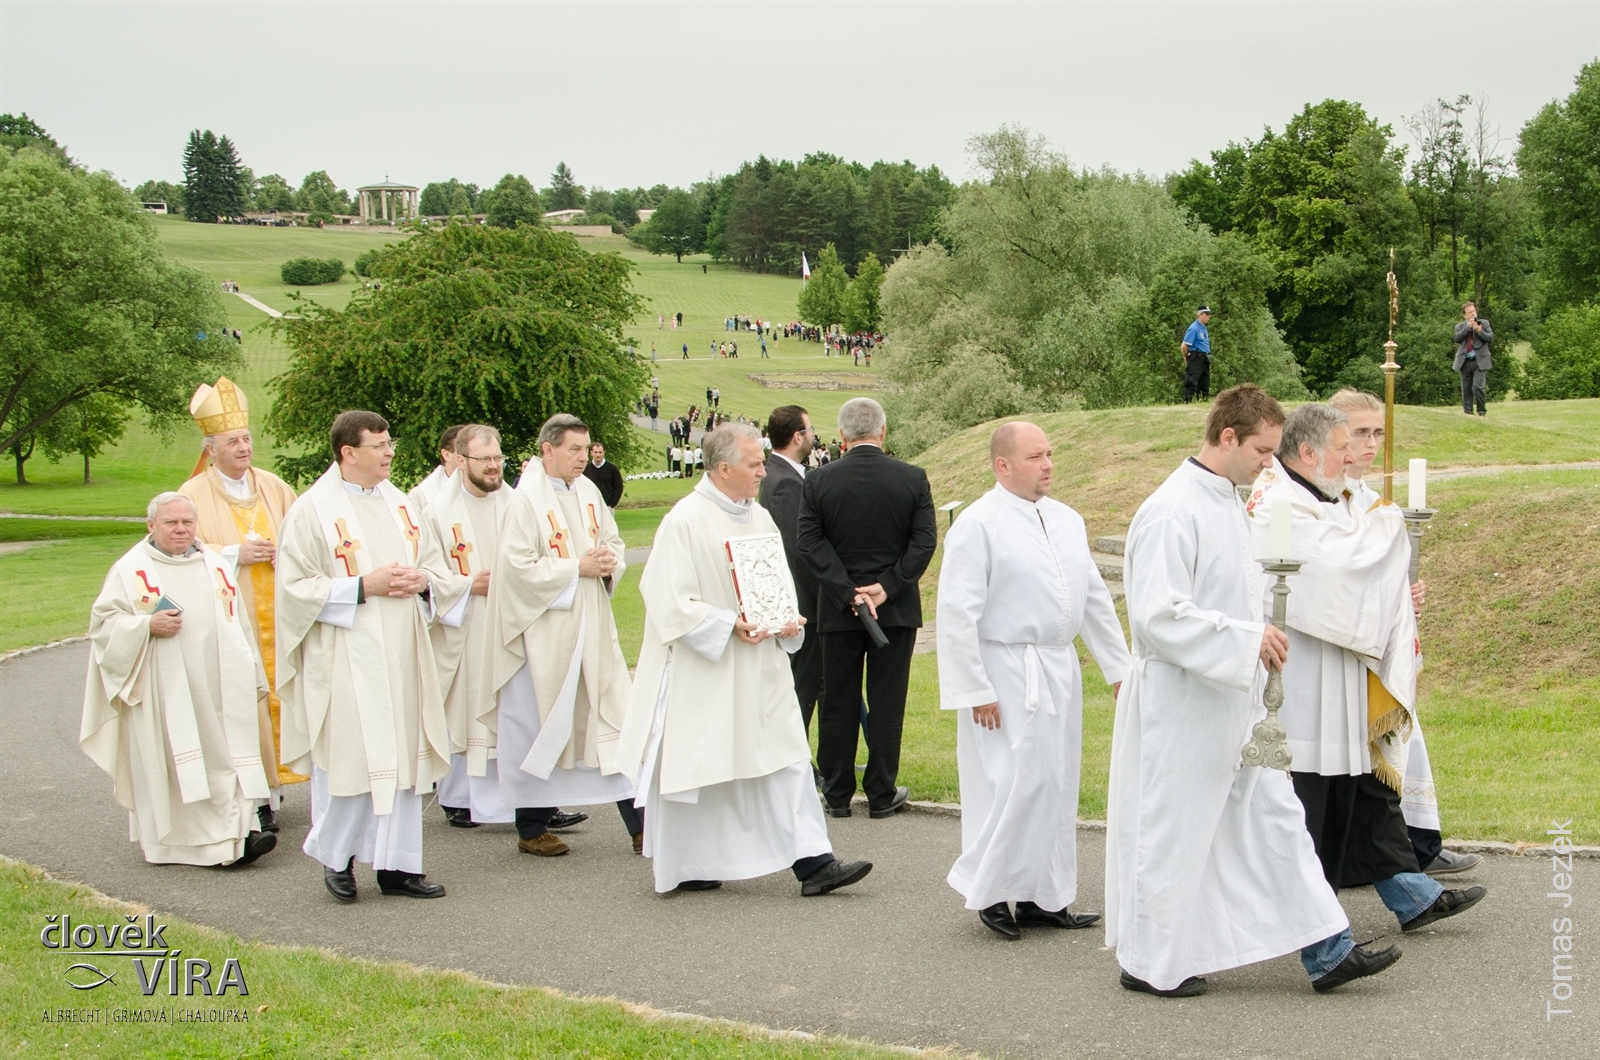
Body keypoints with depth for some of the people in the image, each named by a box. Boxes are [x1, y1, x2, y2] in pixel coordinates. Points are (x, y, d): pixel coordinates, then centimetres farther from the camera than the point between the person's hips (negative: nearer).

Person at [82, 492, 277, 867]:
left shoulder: (217, 566, 14)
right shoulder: (130, 570, 3)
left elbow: (239, 626, 18)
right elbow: (103, 622, -2)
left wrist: (249, 679, 15)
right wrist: (147, 625, -17)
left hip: (215, 687, 3)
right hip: (163, 692, -3)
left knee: (228, 756, -5)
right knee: (169, 761, -4)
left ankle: (240, 833, -8)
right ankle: (171, 840, 4)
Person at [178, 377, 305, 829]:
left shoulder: (272, 486, 11)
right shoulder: (194, 494, -1)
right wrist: (235, 553, -13)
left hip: (273, 616, 4)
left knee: (274, 694, 2)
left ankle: (272, 782, 10)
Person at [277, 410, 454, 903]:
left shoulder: (399, 503, 11)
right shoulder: (312, 511, -7)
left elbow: (436, 563, 18)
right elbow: (297, 588, -10)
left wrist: (420, 580, -5)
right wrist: (363, 587, -17)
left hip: (400, 656, 6)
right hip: (345, 662, -6)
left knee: (403, 757, 6)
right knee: (348, 757, -3)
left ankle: (397, 863, 14)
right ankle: (336, 857, 16)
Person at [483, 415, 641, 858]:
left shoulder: (589, 492, 8)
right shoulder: (526, 501, -12)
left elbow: (614, 543, 17)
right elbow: (518, 567, -17)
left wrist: (609, 563, -5)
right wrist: (577, 568, -16)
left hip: (592, 629, 6)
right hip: (543, 634, -6)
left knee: (613, 720, 4)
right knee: (536, 729, 3)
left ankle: (639, 824, 8)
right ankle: (532, 829, 16)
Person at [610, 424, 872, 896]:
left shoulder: (760, 518, 8)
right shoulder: (685, 521, -13)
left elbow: (780, 580, 17)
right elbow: (669, 599, -16)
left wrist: (790, 619, -3)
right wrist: (729, 624, -21)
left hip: (761, 671, 7)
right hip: (702, 672, -6)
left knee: (789, 760, 0)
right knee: (693, 768, 5)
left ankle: (813, 862, 2)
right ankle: (684, 867, 22)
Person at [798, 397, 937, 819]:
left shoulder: (819, 481, -5)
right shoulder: (912, 478, -4)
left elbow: (810, 543, -9)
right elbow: (924, 541, -9)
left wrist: (847, 591, -10)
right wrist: (887, 587, -9)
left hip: (838, 610, 0)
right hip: (897, 609, 0)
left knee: (838, 704, 10)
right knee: (886, 703, 7)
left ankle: (837, 794, 15)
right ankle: (881, 795, 11)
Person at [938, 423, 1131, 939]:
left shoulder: (1067, 520, 12)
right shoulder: (979, 524, -10)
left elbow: (1095, 598, 18)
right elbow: (957, 613, -13)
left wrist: (1119, 666, 16)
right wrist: (975, 690, -15)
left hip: (1060, 671, 7)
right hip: (1007, 675, -7)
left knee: (1057, 786, 10)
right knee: (1014, 782, -9)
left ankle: (1043, 897, 20)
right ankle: (988, 890, 8)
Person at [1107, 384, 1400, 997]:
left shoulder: (1230, 504, 11)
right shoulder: (1171, 513, -20)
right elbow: (1158, 614, -26)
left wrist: (1260, 638, 13)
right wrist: (1246, 640, -24)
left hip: (1233, 704, 9)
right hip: (1180, 709, -9)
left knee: (1275, 818, 9)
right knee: (1170, 834, 3)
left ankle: (1327, 952, 14)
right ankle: (1150, 963, 18)